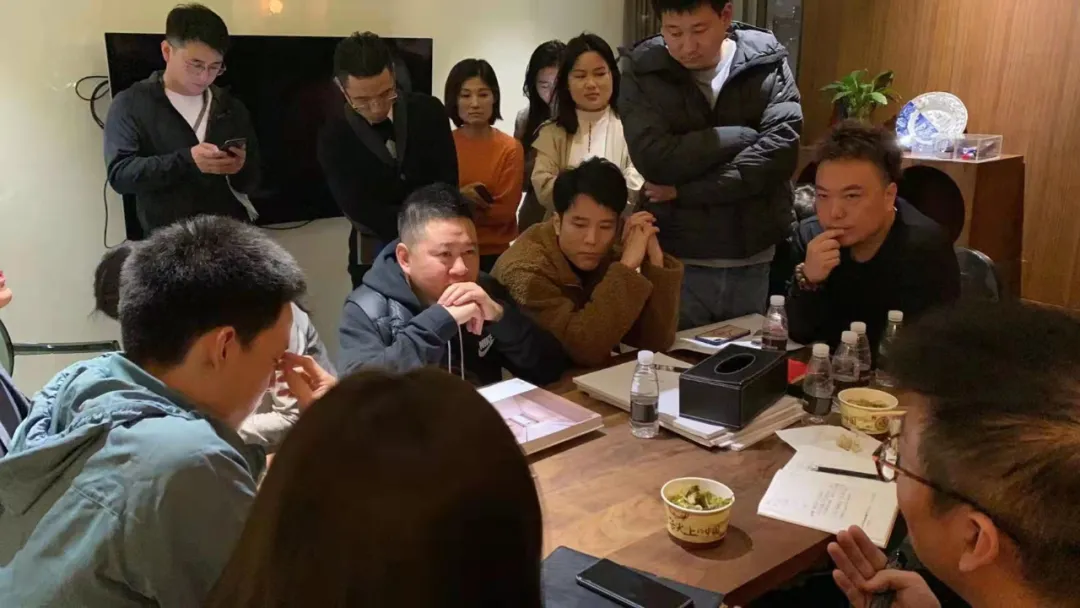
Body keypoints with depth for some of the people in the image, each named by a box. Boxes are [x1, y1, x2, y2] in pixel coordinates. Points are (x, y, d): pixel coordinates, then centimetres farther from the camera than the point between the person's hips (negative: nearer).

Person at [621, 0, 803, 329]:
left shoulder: (767, 63, -2)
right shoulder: (642, 72, -3)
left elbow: (780, 150, -15)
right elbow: (655, 160, -17)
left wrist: (685, 191, -16)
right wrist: (746, 135, -14)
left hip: (757, 261, 1)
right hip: (677, 261, -1)